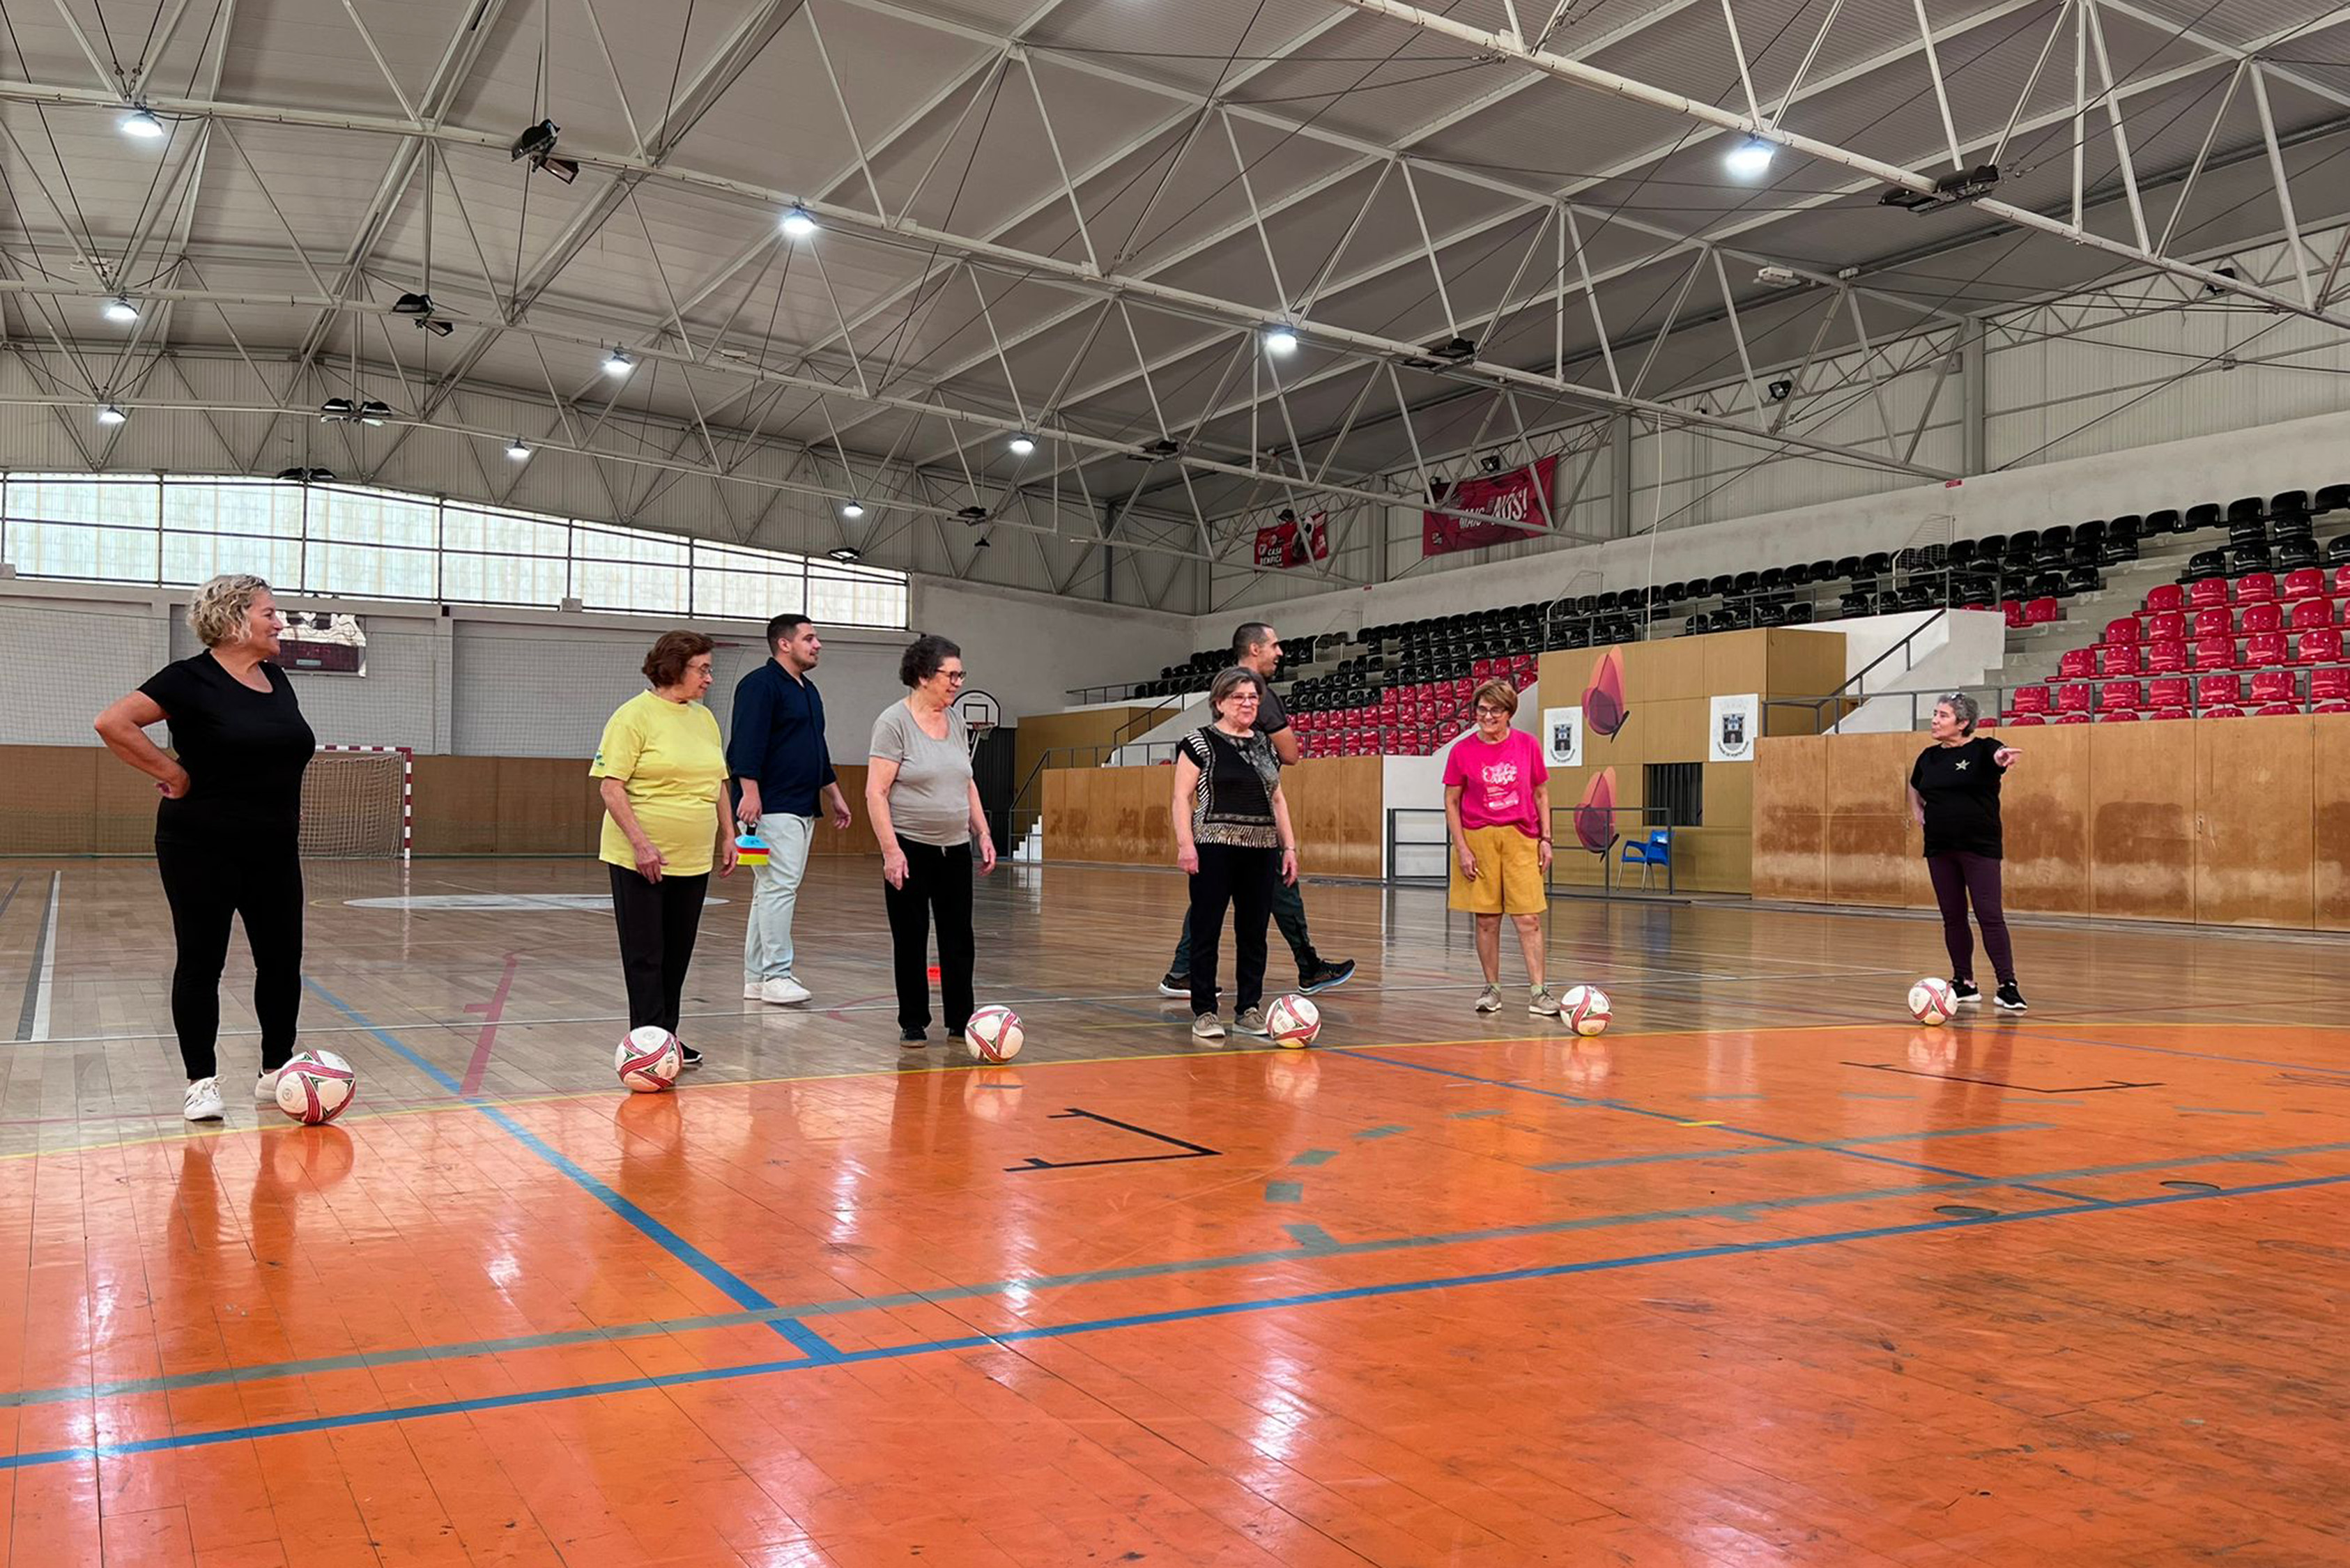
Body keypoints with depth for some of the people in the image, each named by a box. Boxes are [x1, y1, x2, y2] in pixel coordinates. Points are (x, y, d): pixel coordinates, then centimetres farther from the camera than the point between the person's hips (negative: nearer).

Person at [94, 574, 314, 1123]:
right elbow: (113, 723, -19)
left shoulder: (277, 680, 9)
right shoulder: (192, 678, -11)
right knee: (201, 964, 2)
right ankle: (201, 1082, 11)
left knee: (282, 961, 7)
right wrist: (173, 774, -15)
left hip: (274, 852, 6)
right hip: (203, 851, -6)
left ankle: (276, 1073, 19)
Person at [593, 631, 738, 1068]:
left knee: (677, 954, 11)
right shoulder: (635, 715, -9)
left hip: (693, 860, 7)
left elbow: (717, 783, 21)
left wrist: (728, 836, 15)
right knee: (645, 955, -1)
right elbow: (610, 785, -14)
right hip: (641, 860, -7)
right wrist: (640, 843, -22)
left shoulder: (704, 718, 13)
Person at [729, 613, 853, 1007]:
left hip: (803, 809, 10)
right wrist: (750, 791, -26)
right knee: (780, 886, -13)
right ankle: (776, 975, -11)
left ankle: (756, 979, 14)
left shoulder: (808, 691, 22)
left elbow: (819, 753, 29)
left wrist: (835, 796, 28)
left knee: (771, 891, 10)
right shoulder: (760, 685, -8)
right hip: (772, 808, -10)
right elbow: (748, 743, -18)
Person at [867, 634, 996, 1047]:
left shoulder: (955, 721, 10)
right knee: (911, 939, 4)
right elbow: (876, 792, -15)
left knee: (959, 936, 7)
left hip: (955, 848, 6)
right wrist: (891, 850, -20)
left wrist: (983, 833, 11)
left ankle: (961, 1021, 16)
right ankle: (913, 1024, 14)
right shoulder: (894, 722, -11)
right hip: (910, 850, -6)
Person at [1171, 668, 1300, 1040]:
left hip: (1261, 851, 5)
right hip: (1214, 849, -5)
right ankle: (1204, 1013, 5)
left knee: (1254, 935, 8)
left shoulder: (1265, 745, 15)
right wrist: (1185, 844, -16)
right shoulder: (1200, 742, -2)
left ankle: (1249, 1010, 16)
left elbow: (1277, 800, 18)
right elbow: (1182, 797, -6)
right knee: (1206, 932, -1)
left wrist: (1289, 847, 11)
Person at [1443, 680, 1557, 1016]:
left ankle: (1537, 993, -3)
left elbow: (1541, 794, 10)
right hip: (1478, 838, 0)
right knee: (1487, 920, 5)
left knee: (1529, 919, -5)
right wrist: (1462, 848, -4)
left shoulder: (1527, 745, 2)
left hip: (1521, 838, 0)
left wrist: (1545, 839, 5)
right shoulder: (1462, 750, -2)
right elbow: (1451, 802, 2)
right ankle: (1492, 989, 17)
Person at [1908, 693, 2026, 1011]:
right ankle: (1964, 983, 18)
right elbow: (1915, 788, 28)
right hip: (1939, 848, 6)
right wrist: (1917, 812, 12)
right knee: (1953, 917, 9)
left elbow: (1999, 757, -30)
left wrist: (2004, 757, -53)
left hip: (1980, 847, -6)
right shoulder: (1929, 757, 9)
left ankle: (2008, 986, -6)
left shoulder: (1981, 749, -7)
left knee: (1990, 914, -9)